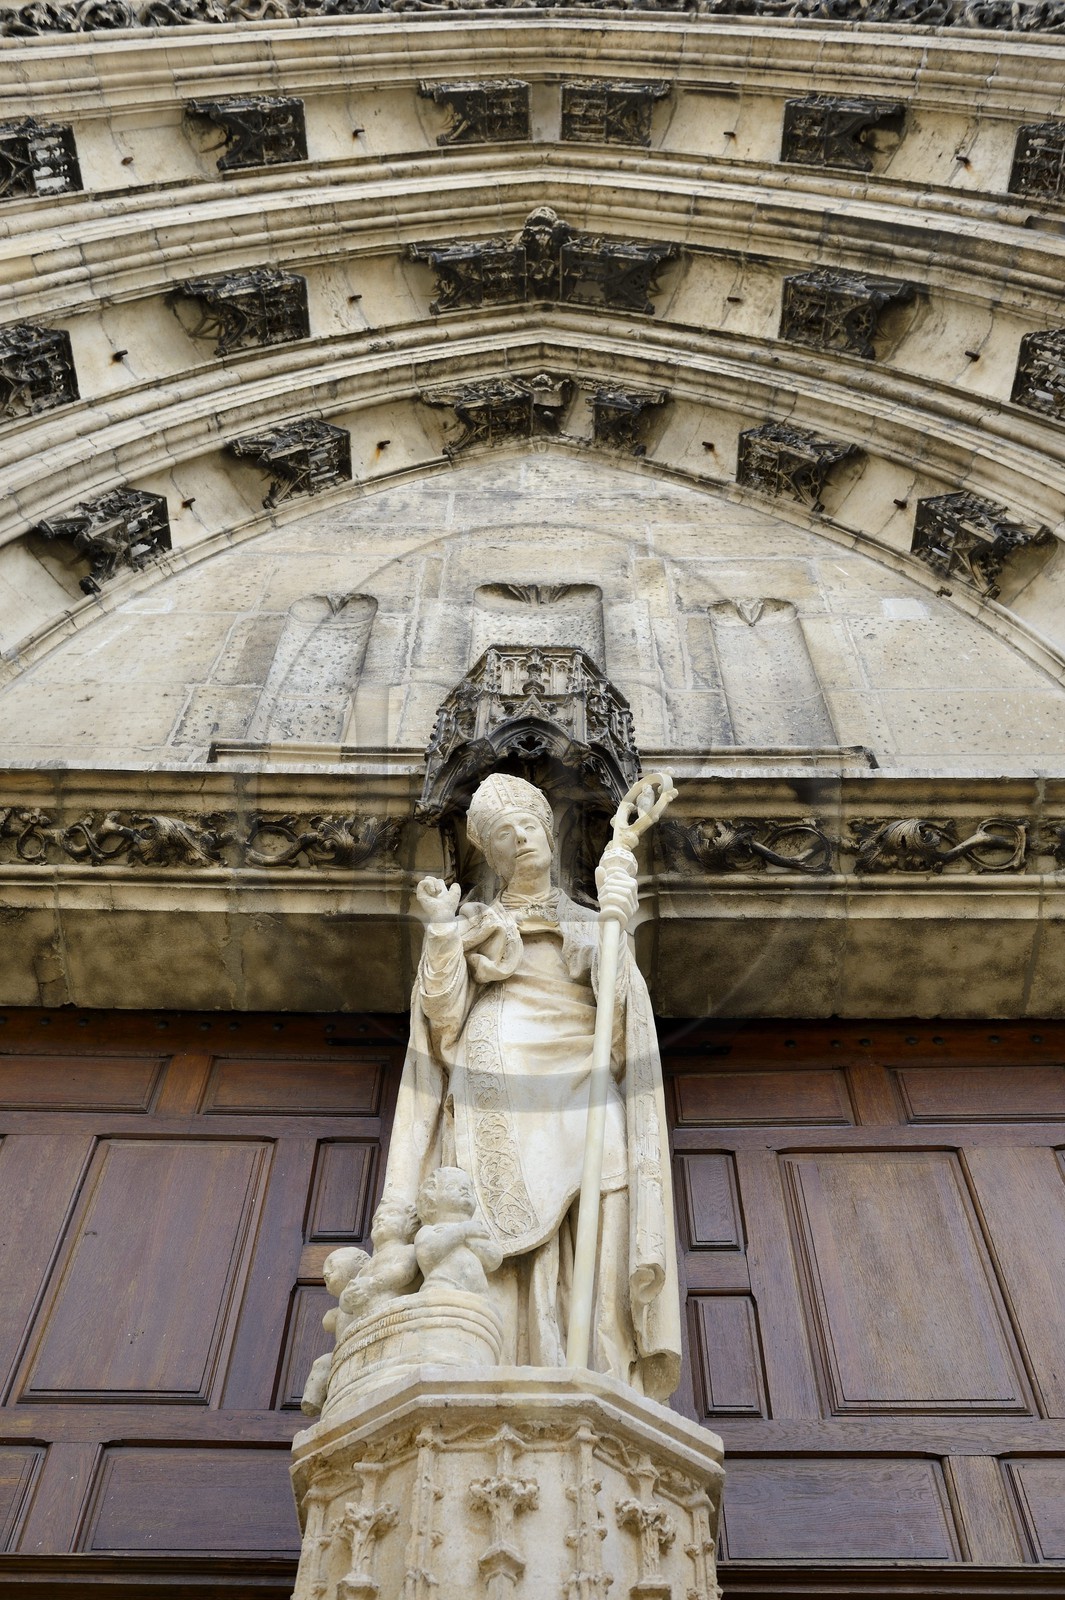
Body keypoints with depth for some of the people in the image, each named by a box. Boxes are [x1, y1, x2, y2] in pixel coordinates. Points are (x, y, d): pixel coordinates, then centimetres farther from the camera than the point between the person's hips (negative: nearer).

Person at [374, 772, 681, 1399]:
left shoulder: (590, 926, 20)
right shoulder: (472, 927, 20)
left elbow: (620, 1021, 3)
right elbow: (445, 1016, 5)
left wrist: (617, 931, -8)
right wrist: (441, 931, -4)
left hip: (578, 1113, 1)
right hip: (493, 1122, 0)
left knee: (590, 1271, -9)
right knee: (495, 1272, -12)